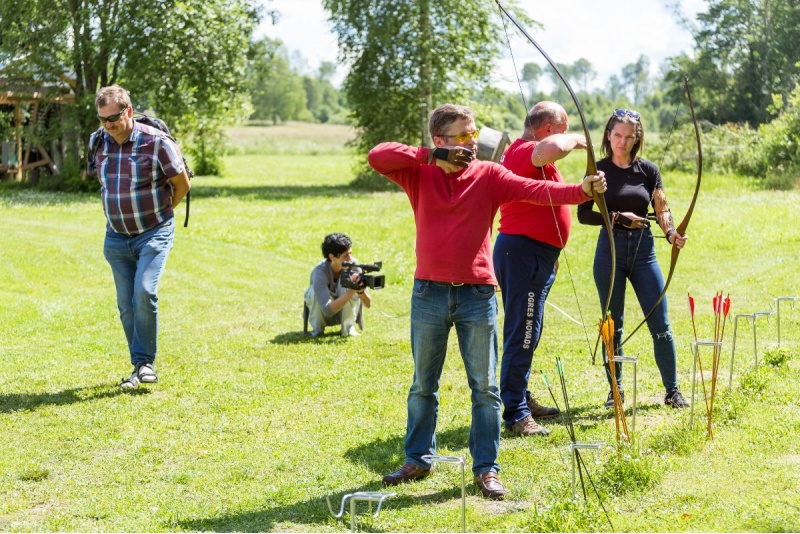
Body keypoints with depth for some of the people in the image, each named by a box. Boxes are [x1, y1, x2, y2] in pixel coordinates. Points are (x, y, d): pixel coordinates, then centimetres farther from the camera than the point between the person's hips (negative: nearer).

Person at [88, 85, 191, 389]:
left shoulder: (156, 142, -15)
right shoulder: (97, 142, 0)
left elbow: (182, 184, -3)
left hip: (153, 233, -5)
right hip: (117, 237, 5)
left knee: (145, 293, -20)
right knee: (126, 305, 4)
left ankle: (146, 362, -6)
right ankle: (140, 368, 15)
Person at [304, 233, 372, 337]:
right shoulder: (320, 272, -32)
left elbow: (368, 304, -22)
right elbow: (328, 311, -42)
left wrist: (361, 291, -45)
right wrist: (351, 291, -51)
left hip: (345, 312, 2)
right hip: (322, 314, -2)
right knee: (315, 290, -33)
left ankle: (348, 328, -12)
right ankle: (317, 328, -9)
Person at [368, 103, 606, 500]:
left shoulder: (489, 175, -1)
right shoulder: (420, 173, 0)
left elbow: (536, 190, -14)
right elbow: (377, 156, -16)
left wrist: (581, 190, -31)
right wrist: (435, 156, -21)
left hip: (477, 293, 0)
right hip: (429, 292, 1)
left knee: (485, 386, 3)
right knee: (423, 384, 13)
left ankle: (486, 468, 13)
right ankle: (418, 460, 26)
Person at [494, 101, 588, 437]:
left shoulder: (525, 154, 19)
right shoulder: (524, 152, -17)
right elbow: (553, 148, -41)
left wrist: (550, 252, 31)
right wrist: (575, 140, -18)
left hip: (534, 254, 11)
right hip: (523, 251, -11)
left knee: (526, 334, 18)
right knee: (522, 335, -9)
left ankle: (522, 400, 27)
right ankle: (516, 414, -6)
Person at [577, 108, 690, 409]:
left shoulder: (648, 170, 5)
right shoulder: (599, 170, 0)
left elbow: (661, 209, 2)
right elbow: (583, 214, -3)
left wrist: (671, 233, -18)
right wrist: (618, 217, -14)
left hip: (643, 249, 1)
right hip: (610, 250, -1)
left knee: (660, 325, -1)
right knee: (612, 325, 6)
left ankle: (672, 390, 10)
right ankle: (615, 389, 19)